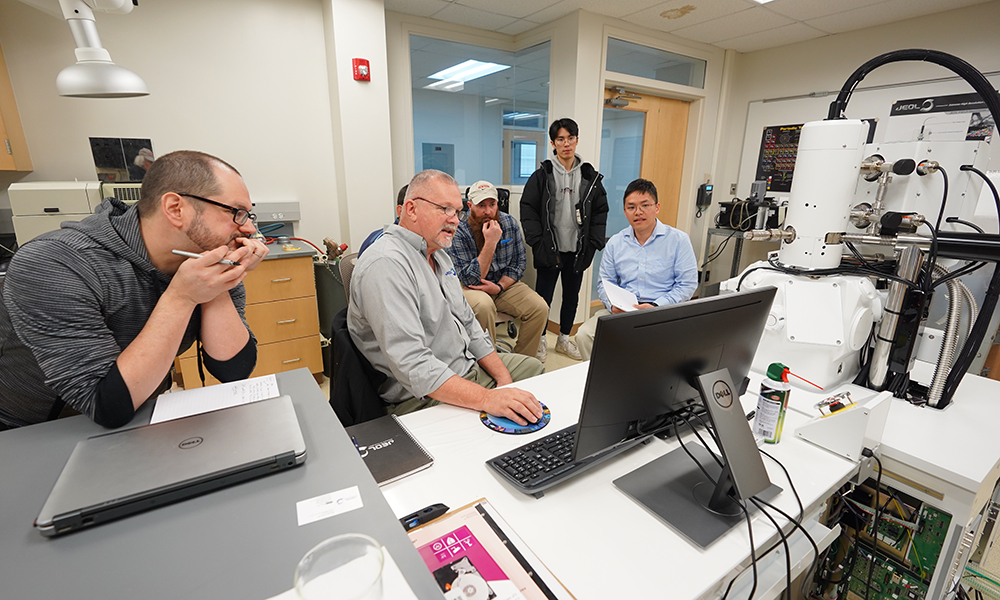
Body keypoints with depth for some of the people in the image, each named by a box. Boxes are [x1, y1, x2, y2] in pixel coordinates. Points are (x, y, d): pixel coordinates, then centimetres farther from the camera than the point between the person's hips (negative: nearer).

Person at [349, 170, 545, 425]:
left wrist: (503, 378, 4)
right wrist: (487, 399, -38)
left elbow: (467, 323, 14)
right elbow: (412, 365, -32)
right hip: (424, 398, -9)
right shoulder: (386, 265, -24)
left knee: (532, 366, 14)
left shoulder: (438, 254, 11)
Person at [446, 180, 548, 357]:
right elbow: (471, 279, -22)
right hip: (471, 288, -4)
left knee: (540, 308, -16)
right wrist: (490, 243, -30)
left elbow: (519, 262, 4)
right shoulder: (459, 232, -17)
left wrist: (499, 286, -14)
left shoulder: (510, 223, -3)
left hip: (504, 283, 5)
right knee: (484, 305, -37)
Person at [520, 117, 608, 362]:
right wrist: (537, 242, -12)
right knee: (544, 296, 5)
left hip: (577, 250, 3)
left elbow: (600, 211, 8)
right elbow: (528, 209, -5)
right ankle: (540, 340, 24)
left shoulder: (590, 177, 5)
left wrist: (593, 243, -1)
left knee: (572, 296, 14)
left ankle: (564, 338, 32)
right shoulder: (542, 175, -3)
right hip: (549, 250, -3)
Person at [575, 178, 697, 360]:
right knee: (584, 334, -21)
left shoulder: (678, 240, 2)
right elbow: (605, 283, 13)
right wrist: (613, 304, -9)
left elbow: (688, 284, -2)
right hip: (620, 311, 3)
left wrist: (656, 306, -16)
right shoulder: (615, 243, 11)